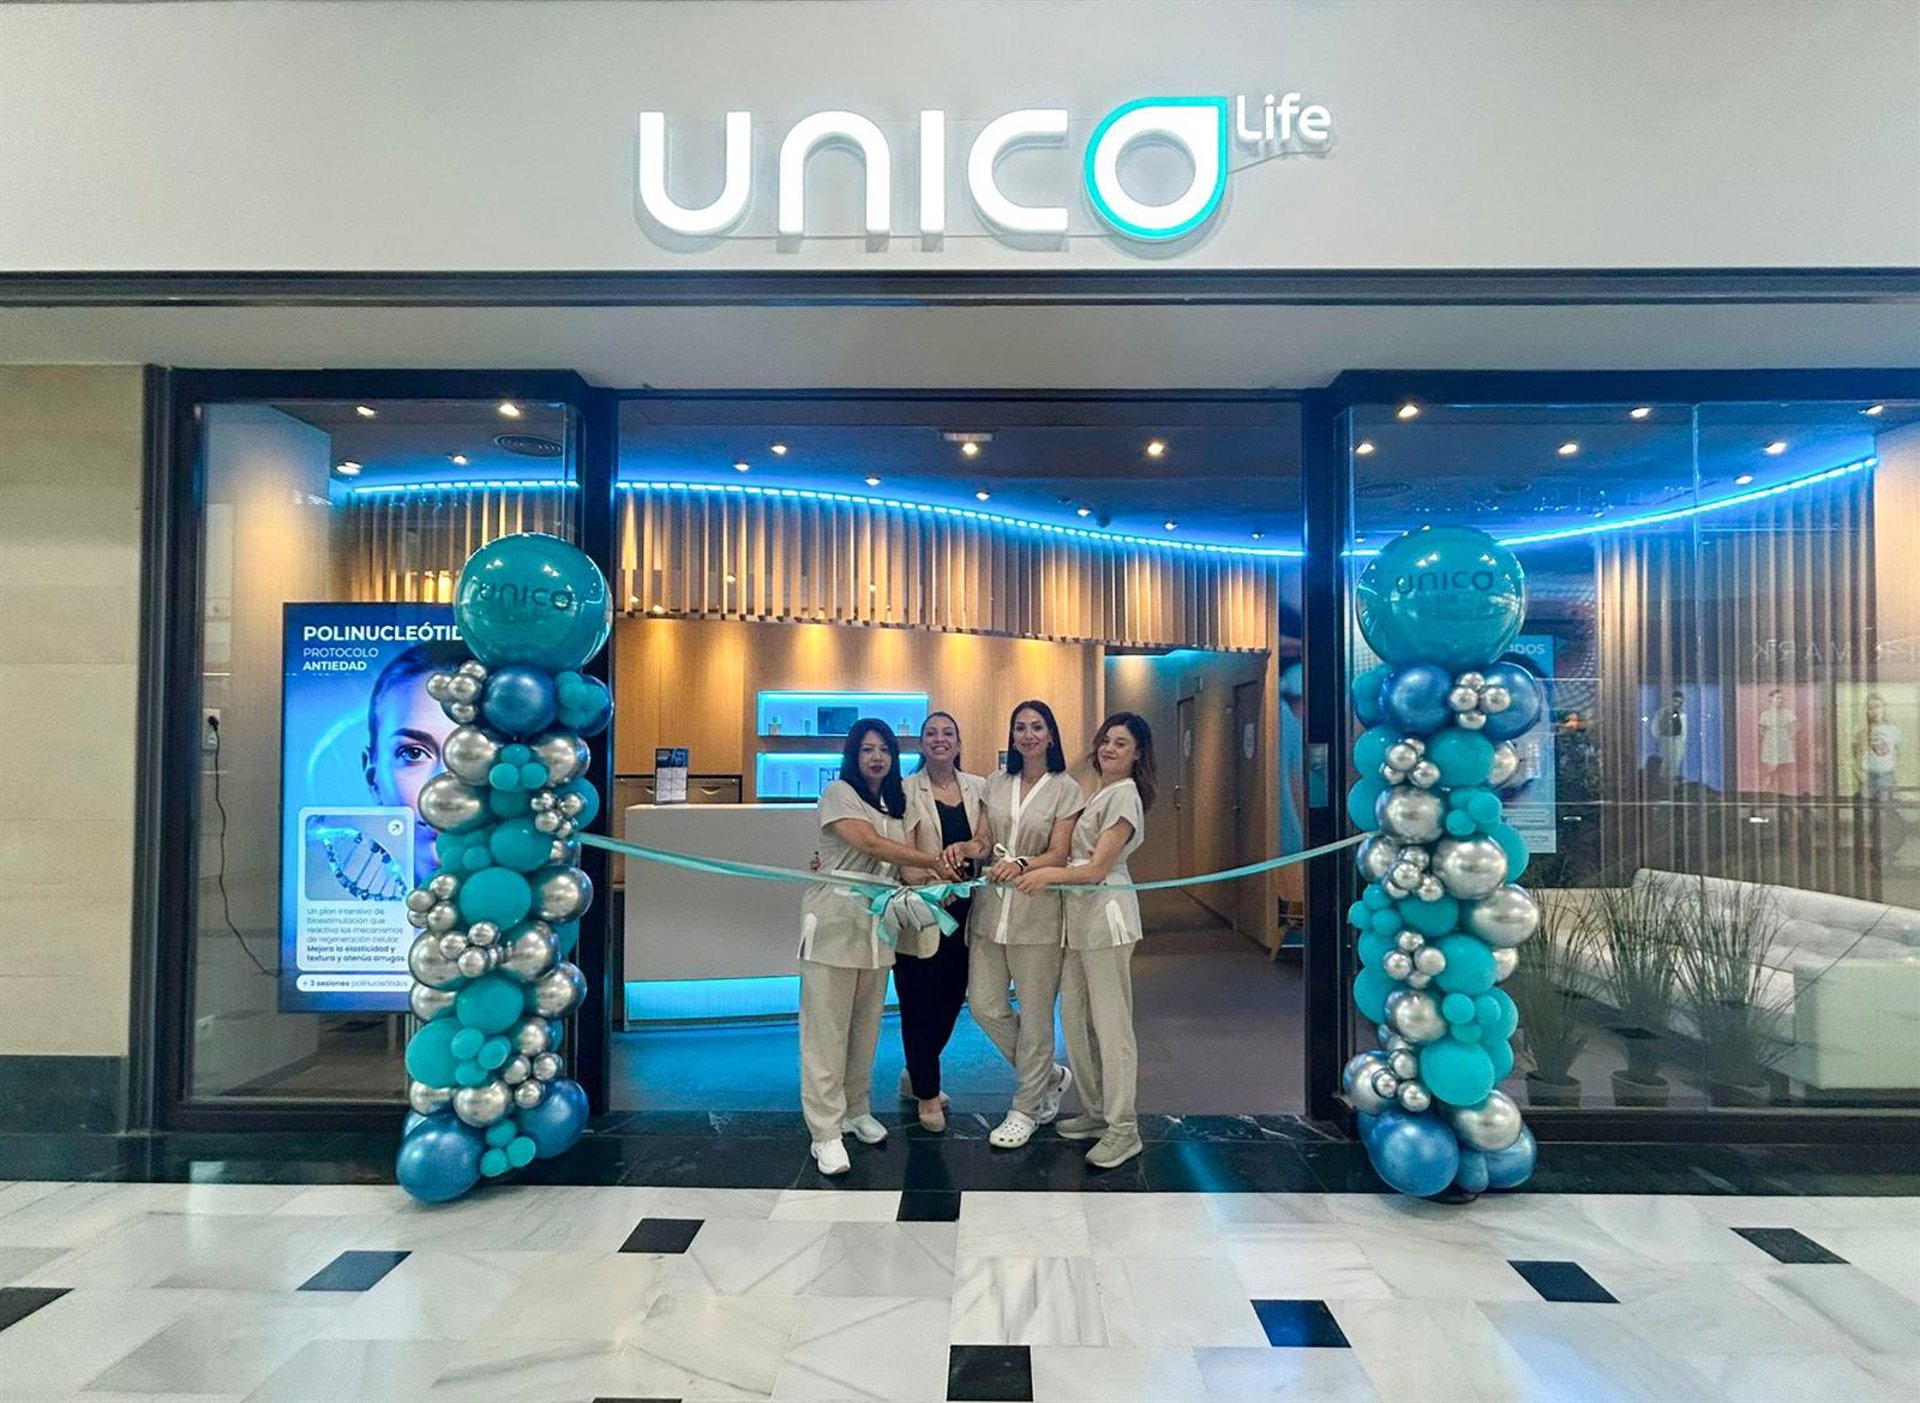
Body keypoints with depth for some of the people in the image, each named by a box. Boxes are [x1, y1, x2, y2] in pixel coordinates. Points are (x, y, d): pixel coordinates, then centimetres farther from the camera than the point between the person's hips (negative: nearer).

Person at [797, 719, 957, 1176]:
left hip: (878, 922, 6)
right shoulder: (839, 793, -4)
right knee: (827, 1028, -4)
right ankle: (825, 1133, 0)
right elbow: (870, 844, -15)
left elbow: (898, 862, 15)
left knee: (866, 1026, 12)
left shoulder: (895, 802, 17)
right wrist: (934, 863, -9)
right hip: (834, 920, -6)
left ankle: (857, 1110, 27)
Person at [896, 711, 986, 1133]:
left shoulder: (978, 787, 8)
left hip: (963, 907, 4)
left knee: (952, 999, 13)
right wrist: (922, 882, -30)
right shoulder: (907, 790, -4)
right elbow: (904, 851, -12)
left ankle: (916, 1075, 37)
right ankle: (927, 1094, 20)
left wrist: (962, 847, -21)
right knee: (920, 1003, 2)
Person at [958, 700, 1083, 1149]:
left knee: (1034, 1012, 3)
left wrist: (1021, 865, -27)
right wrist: (963, 849, -14)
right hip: (991, 905, 5)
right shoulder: (996, 784, 12)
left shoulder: (1065, 788, -2)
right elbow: (983, 840, 8)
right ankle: (1050, 1075, 28)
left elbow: (1058, 854, -9)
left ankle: (1026, 1109, 19)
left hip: (1037, 909, -5)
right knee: (984, 1006, 6)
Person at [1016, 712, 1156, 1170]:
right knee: (1074, 1017, 12)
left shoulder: (1124, 795, -8)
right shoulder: (1097, 791, 18)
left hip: (1106, 913, -9)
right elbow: (1075, 854, 13)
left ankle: (1123, 1129, 3)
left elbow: (1098, 867, -14)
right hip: (1077, 912, 9)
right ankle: (1095, 1112, 24)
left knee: (1110, 1022, -5)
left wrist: (1051, 874, -27)